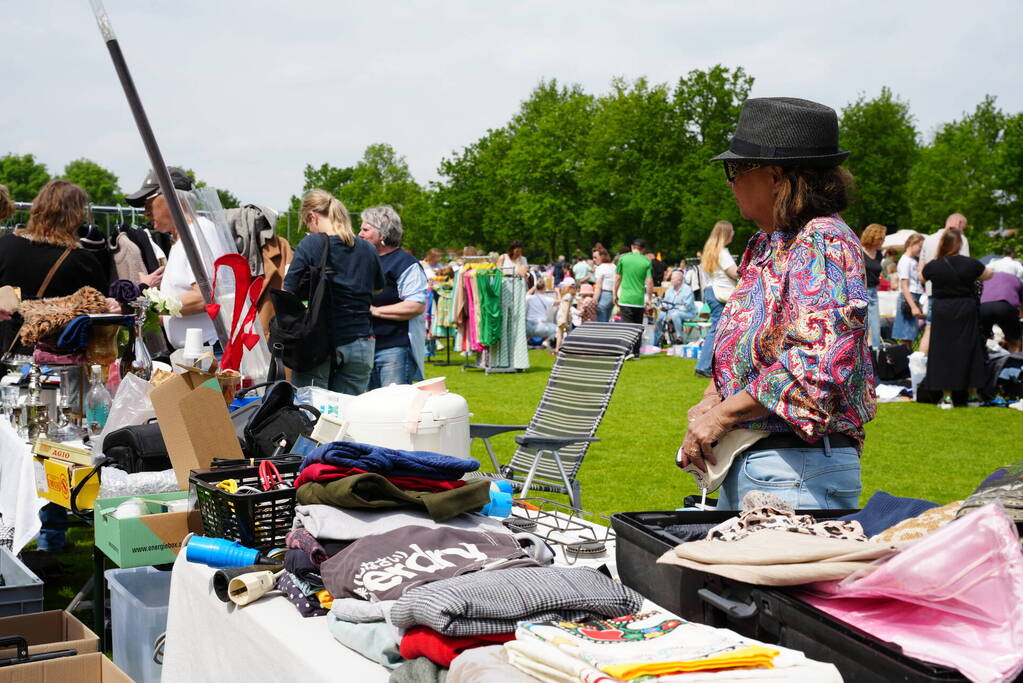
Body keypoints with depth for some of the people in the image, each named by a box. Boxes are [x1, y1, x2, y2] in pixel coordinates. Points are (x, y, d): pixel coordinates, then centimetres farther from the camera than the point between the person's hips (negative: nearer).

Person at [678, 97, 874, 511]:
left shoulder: (821, 244, -15)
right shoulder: (766, 246, 15)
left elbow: (817, 362, -25)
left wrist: (722, 416, -19)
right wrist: (710, 401, 5)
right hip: (742, 462, 9)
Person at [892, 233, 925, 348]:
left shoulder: (914, 261, 18)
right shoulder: (905, 261, -8)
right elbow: (904, 287, -14)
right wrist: (913, 306, -20)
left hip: (915, 299, 9)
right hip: (907, 300, -9)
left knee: (910, 338, 7)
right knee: (905, 339, -10)